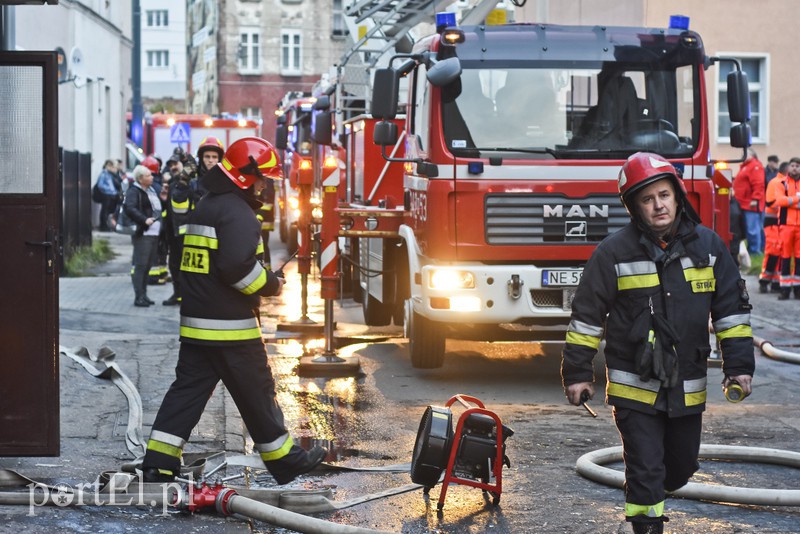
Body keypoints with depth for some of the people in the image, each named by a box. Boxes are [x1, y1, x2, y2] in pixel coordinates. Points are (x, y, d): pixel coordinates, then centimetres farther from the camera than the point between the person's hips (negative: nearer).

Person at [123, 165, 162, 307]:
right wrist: (144, 220, -29)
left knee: (148, 265, 12)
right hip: (142, 235, -9)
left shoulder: (152, 191, 21)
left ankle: (143, 294, 19)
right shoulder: (134, 191, -8)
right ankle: (139, 297, -9)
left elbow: (158, 209, 30)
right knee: (140, 265, -9)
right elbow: (129, 208, -22)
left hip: (154, 233, 9)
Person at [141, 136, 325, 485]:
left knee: (187, 390, 6)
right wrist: (270, 285, -9)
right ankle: (285, 461, 16)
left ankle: (157, 465, -2)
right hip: (230, 326, -9)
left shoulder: (205, 207, 18)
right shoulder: (238, 213, -15)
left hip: (196, 323, 9)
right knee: (257, 394, 4)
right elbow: (238, 266, -26)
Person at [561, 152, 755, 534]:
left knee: (681, 468, 18)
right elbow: (587, 316, -2)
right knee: (646, 471, -4)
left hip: (687, 387, 4)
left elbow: (732, 308, 6)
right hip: (635, 388, -4)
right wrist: (577, 373, -2)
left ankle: (645, 498, 46)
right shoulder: (614, 252, -8)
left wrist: (739, 365, 0)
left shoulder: (708, 246, 1)